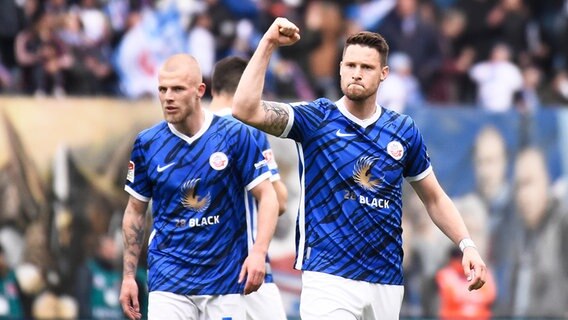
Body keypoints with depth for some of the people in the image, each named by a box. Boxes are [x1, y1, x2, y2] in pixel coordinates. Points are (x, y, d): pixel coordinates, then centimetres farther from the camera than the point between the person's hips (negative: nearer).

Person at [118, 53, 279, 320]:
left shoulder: (234, 135, -3)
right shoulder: (147, 143, 3)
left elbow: (266, 196, -1)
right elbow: (135, 210, 13)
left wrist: (258, 251, -16)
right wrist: (128, 275, 8)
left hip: (225, 279, -1)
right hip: (168, 280, 1)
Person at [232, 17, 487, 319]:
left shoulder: (404, 130, 8)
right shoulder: (315, 119, -1)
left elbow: (434, 198, 17)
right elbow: (245, 110, -15)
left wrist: (467, 245, 4)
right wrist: (268, 43, -17)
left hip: (387, 283, 4)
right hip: (329, 279, -4)